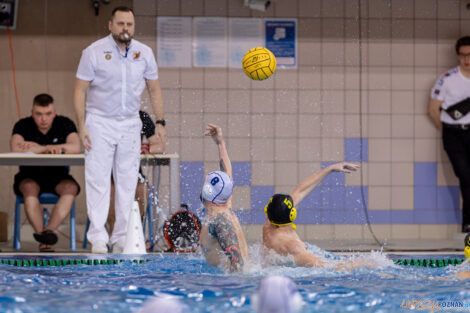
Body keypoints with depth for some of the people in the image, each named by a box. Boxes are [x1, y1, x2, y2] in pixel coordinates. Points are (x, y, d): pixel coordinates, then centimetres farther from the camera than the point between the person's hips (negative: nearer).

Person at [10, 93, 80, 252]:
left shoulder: (65, 124, -6)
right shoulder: (23, 125, -8)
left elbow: (76, 148, -24)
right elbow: (15, 149, -27)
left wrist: (38, 148, -26)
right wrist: (48, 149, -27)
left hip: (57, 176, 1)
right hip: (30, 176, -1)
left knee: (71, 188, -31)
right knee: (29, 189, -35)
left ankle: (49, 230, -40)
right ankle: (44, 242, -39)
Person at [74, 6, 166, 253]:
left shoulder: (144, 53, 5)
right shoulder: (94, 52, -5)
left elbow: (154, 89, 14)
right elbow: (80, 90, -5)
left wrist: (160, 122, 6)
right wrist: (81, 126, -12)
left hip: (130, 124, 3)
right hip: (100, 122, -3)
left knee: (127, 182, 3)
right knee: (98, 180, -8)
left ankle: (122, 238, 8)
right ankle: (98, 237, -7)